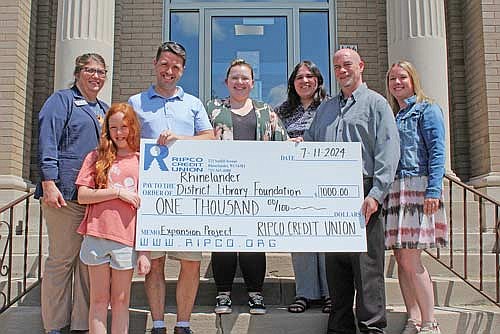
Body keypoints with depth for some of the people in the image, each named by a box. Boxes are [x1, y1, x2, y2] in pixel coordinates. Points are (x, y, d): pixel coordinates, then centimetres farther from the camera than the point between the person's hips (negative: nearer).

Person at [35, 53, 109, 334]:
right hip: (66, 194, -6)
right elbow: (47, 144, -8)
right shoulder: (61, 101, 3)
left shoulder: (105, 110, 23)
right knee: (62, 258, -2)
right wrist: (49, 184, -17)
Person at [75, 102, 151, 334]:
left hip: (127, 238, -1)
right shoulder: (97, 157, 8)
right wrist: (118, 192, -11)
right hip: (97, 236, 1)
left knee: (121, 300, 8)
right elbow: (82, 196, 0)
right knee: (99, 299, 8)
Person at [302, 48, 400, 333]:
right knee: (335, 265, 8)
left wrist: (376, 194, -15)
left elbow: (388, 152, -5)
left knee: (366, 266, -6)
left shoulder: (376, 104, 5)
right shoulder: (325, 109, 23)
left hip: (362, 195, -5)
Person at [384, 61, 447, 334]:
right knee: (401, 259, 5)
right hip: (393, 190, 7)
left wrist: (433, 191, -16)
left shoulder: (427, 110, 2)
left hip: (417, 187, -6)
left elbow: (437, 152, -7)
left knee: (410, 260, -10)